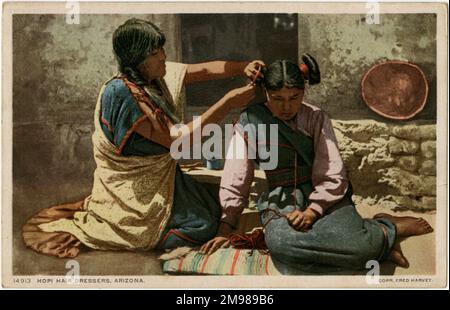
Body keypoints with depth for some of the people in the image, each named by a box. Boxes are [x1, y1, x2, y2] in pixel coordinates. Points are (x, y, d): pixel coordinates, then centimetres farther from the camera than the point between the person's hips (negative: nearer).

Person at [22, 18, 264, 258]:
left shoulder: (155, 75, -3)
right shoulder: (123, 93, -29)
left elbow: (205, 70, 2)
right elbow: (175, 139, -29)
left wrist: (243, 68, -17)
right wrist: (228, 103, -29)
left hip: (160, 175, 9)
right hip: (132, 187, -9)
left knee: (212, 211, 16)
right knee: (202, 226, -9)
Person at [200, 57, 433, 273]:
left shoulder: (316, 118, 1)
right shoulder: (249, 123, 1)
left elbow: (333, 177, -3)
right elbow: (235, 180, 2)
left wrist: (311, 211, -18)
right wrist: (225, 228, -6)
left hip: (324, 196, -1)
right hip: (281, 200, 1)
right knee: (280, 243, -38)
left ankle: (381, 233, 3)